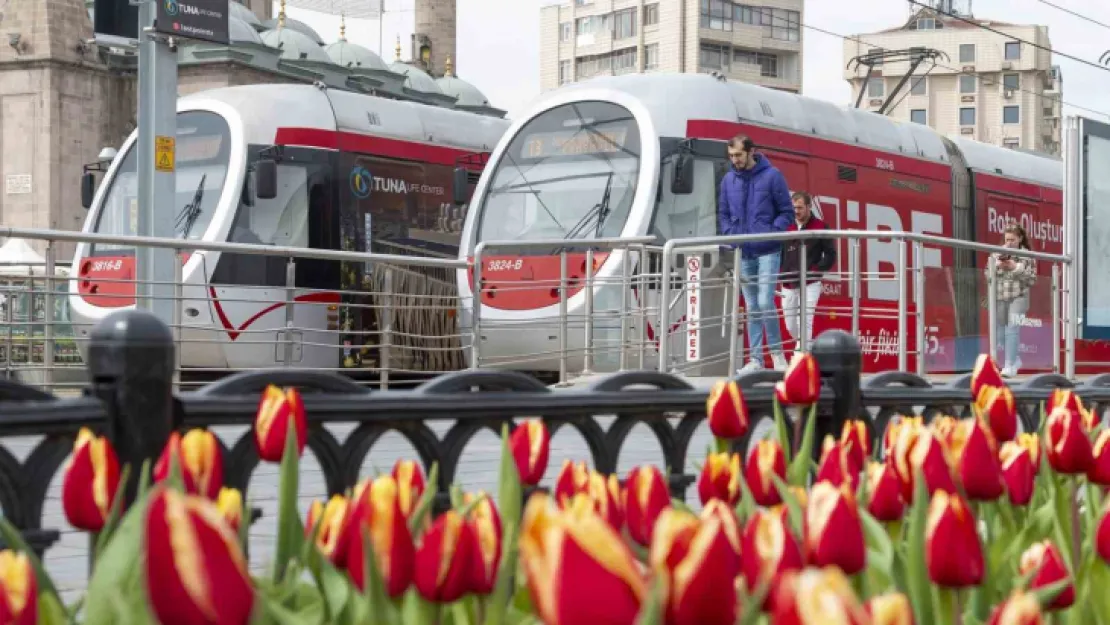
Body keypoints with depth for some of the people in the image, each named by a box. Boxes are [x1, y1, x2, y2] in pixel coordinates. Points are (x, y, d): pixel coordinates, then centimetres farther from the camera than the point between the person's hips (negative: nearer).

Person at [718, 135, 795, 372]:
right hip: (744, 253, 4)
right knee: (752, 308, 8)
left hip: (767, 251, -4)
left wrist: (771, 232, -15)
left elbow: (787, 212, -1)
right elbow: (723, 214, 16)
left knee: (765, 302, -13)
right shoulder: (728, 180, 8)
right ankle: (755, 358, 12)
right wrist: (730, 234, -2)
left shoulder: (771, 176, -3)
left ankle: (776, 351, 4)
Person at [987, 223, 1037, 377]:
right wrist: (997, 266, -11)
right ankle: (1015, 359, 29)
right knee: (999, 329, 11)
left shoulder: (1027, 255, -3)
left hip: (1018, 297, -4)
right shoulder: (998, 253, 4)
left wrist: (1016, 268, -15)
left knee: (1012, 330, -11)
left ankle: (1009, 366, -8)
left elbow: (1032, 279, -5)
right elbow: (988, 273, 9)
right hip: (999, 297, 4)